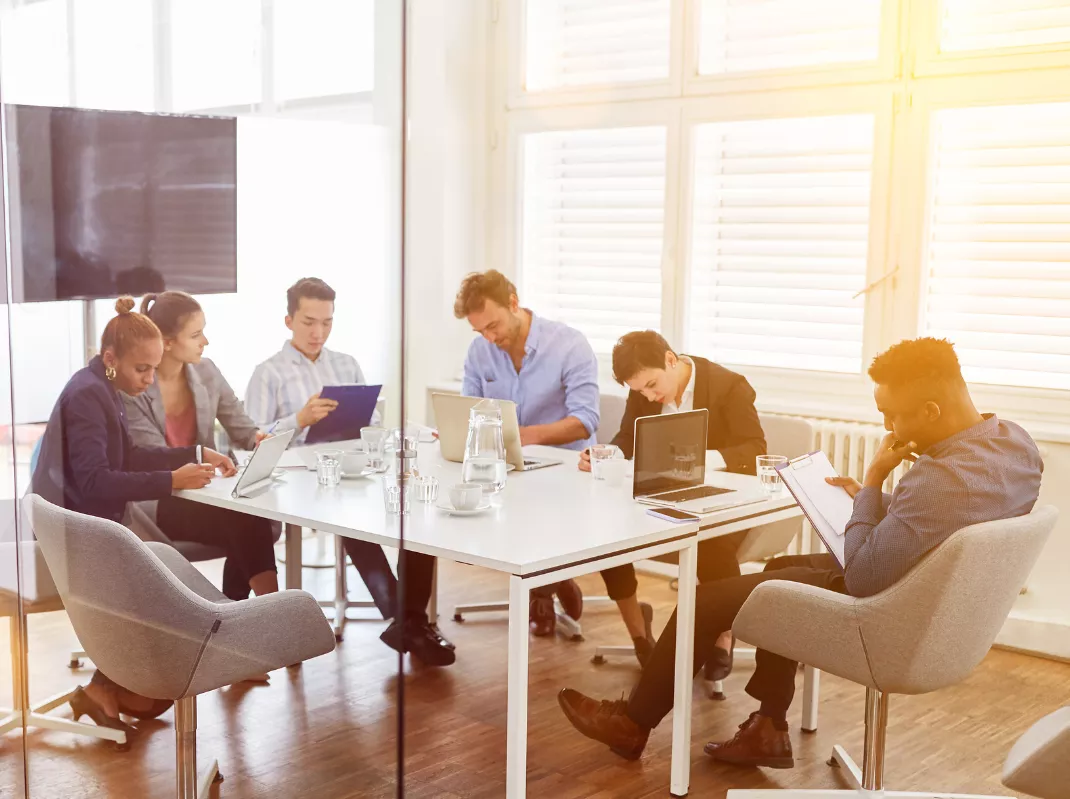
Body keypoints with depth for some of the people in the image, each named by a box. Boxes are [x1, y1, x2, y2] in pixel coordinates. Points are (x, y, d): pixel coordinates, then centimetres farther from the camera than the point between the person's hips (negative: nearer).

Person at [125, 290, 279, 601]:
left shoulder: (207, 372, 2)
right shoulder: (131, 388, -14)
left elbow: (244, 430, 7)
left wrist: (261, 439, -18)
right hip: (157, 500, -5)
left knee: (258, 517, -27)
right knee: (245, 523, -29)